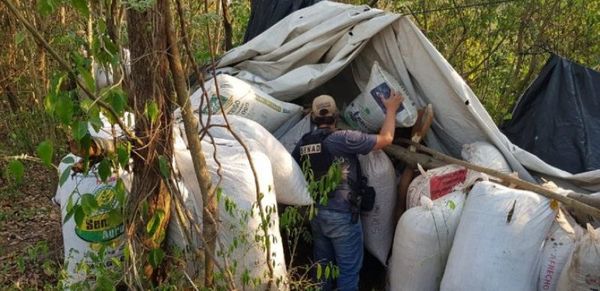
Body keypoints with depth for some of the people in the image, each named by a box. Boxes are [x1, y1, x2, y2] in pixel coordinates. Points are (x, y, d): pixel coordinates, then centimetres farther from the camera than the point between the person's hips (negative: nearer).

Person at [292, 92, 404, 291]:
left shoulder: (303, 143, 2)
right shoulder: (343, 138, -17)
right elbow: (385, 139, -12)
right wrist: (391, 109, 2)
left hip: (315, 213, 7)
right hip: (341, 215, -6)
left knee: (322, 264, 20)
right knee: (348, 268, 7)